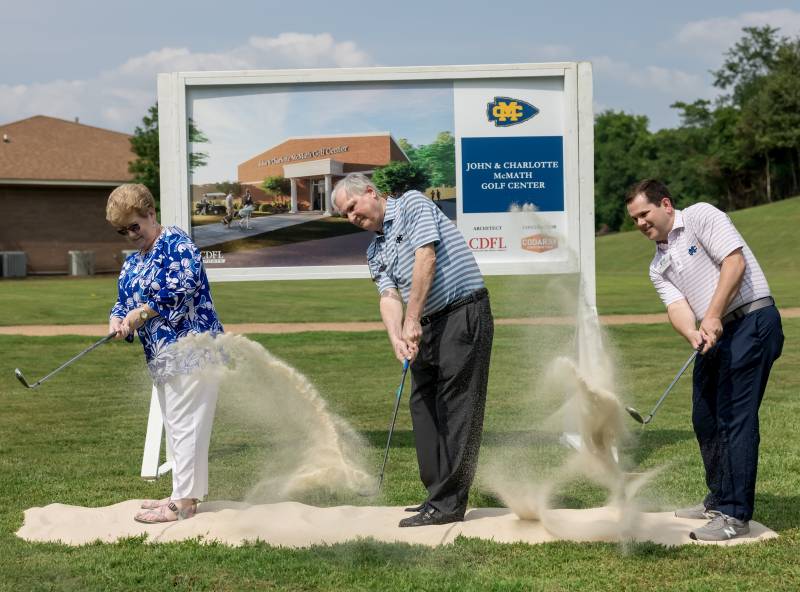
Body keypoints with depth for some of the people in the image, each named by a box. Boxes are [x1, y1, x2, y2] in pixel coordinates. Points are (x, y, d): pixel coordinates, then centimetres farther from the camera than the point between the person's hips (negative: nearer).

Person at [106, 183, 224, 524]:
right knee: (175, 427, 13)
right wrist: (117, 320, -6)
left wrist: (142, 312, -15)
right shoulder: (132, 262, 18)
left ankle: (183, 502, -7)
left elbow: (184, 288, -21)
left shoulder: (175, 243, -9)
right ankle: (184, 494, 21)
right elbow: (123, 301, 17)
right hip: (161, 356, 10)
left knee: (185, 425, -8)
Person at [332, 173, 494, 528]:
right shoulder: (375, 252, 17)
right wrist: (397, 339, -17)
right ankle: (438, 496, 14)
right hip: (428, 326, 9)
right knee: (423, 407, 9)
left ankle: (448, 505, -9)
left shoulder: (412, 204, -4)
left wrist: (412, 321, -17)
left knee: (458, 411, -8)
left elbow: (426, 258, -15)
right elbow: (389, 297, 3)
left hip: (464, 315, -9)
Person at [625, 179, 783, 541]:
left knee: (736, 417, -12)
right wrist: (693, 335, -21)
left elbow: (734, 262, -14)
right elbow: (676, 306, 1)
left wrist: (713, 317, -20)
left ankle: (734, 515, -11)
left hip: (753, 320, -9)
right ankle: (719, 500, 28)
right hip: (715, 335, 9)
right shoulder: (659, 266, 16)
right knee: (705, 418, 12)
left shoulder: (701, 216, -4)